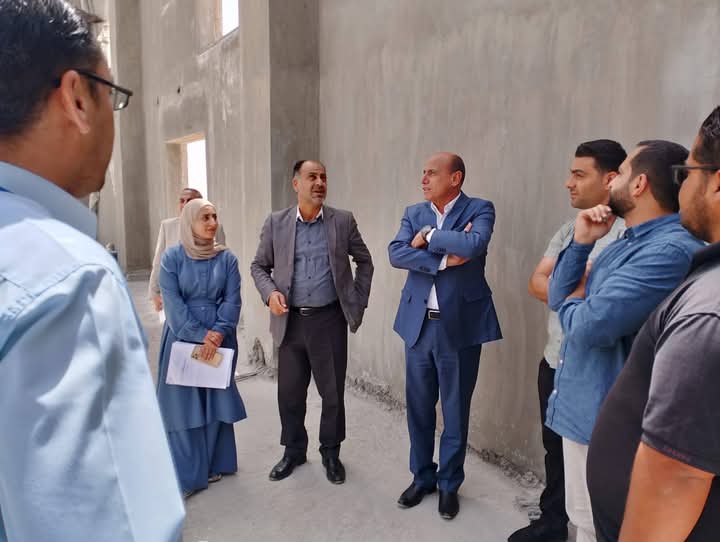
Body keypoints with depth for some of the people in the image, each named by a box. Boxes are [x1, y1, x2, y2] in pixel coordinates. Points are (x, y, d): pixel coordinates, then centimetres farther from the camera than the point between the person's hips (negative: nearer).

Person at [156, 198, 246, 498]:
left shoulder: (227, 258, 2)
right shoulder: (172, 257, -3)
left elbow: (232, 300, -2)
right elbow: (172, 303, -9)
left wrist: (218, 333, -16)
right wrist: (200, 336, -16)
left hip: (220, 340, 2)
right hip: (182, 339, -1)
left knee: (216, 401, 10)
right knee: (183, 402, 3)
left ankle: (214, 464, 27)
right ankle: (186, 475, 14)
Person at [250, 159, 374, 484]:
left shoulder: (343, 221, 0)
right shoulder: (276, 223, 2)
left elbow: (365, 262, 10)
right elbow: (259, 265, 9)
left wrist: (357, 302, 4)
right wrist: (270, 293, -9)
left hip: (329, 320, -1)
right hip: (290, 321, 1)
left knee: (333, 392, 9)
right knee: (289, 393, 12)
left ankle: (331, 453, 31)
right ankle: (294, 451, 34)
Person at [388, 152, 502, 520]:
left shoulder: (479, 209, -3)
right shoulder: (414, 213, 7)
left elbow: (474, 245, -24)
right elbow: (396, 254, -8)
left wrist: (429, 236, -12)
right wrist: (444, 259, -18)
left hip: (460, 325, -3)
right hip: (418, 323, 4)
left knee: (455, 411, 10)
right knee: (418, 407, 14)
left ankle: (449, 484, 30)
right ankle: (422, 477, 34)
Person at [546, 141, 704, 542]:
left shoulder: (672, 250, -24)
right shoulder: (623, 244, 9)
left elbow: (590, 325, -31)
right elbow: (559, 298, 9)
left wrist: (573, 303, -7)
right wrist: (582, 242, -4)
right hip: (581, 408, 9)